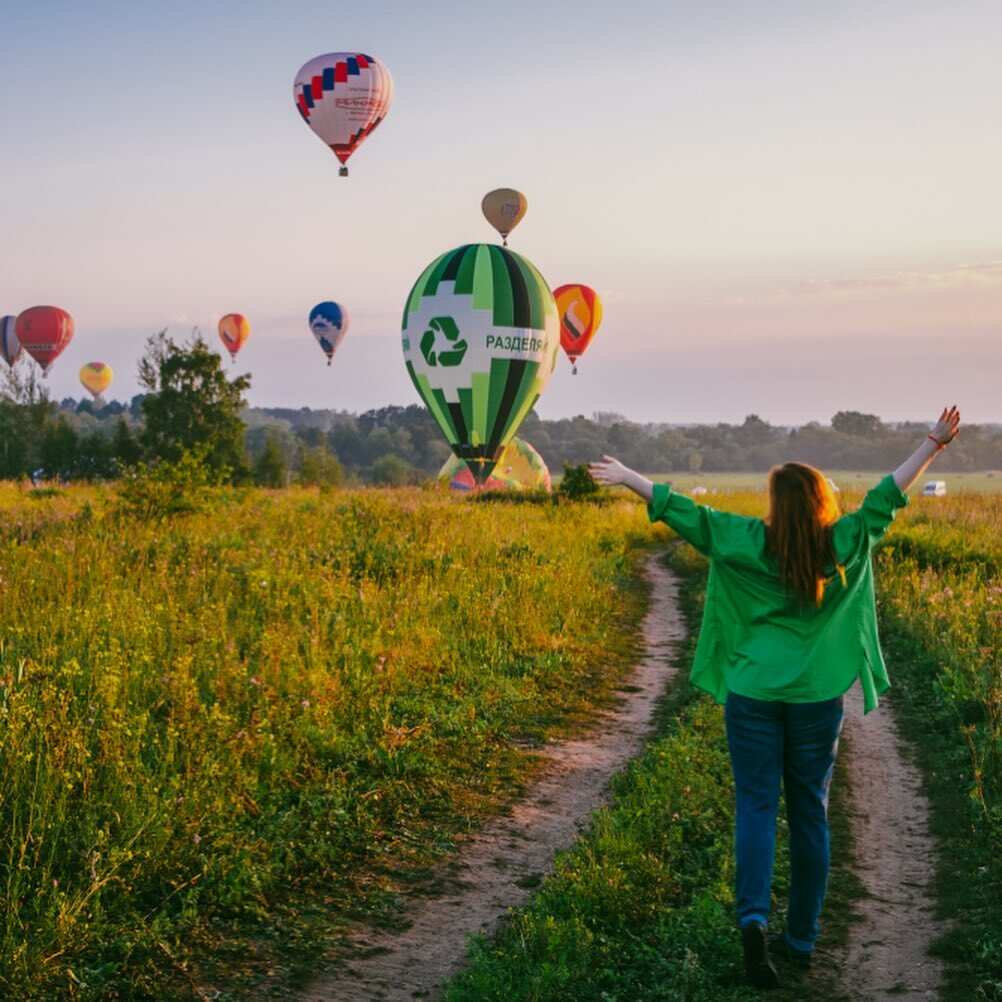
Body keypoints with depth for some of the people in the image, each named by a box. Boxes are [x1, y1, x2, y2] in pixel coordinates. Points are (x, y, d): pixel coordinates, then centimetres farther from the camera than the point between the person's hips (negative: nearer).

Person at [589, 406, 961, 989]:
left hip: (755, 695, -1)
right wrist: (935, 443, 11)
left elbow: (685, 512, -4)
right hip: (817, 698, 1)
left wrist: (628, 478, 6)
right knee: (810, 814, 10)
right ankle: (803, 937, 17)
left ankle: (754, 916, -18)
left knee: (756, 807, 2)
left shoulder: (749, 544, -7)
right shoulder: (844, 546, -4)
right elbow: (887, 496, 3)